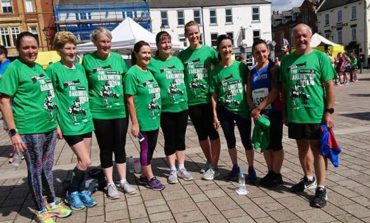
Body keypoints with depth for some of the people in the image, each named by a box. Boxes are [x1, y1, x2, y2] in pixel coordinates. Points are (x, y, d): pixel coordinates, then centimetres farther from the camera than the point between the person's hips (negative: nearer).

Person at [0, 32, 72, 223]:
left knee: (47, 167, 17)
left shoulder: (38, 68, 12)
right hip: (30, 130, -7)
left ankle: (52, 203, 32)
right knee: (35, 170, 7)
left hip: (49, 127, 7)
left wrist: (56, 123, 17)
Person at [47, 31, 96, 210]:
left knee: (84, 161, 12)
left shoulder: (80, 68, 9)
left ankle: (82, 190, 31)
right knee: (85, 161, -7)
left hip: (86, 121, 6)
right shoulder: (53, 70, -8)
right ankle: (72, 192, 15)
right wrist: (56, 123, -8)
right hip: (69, 123, -5)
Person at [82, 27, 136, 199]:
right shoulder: (88, 59, -2)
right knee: (106, 149, 8)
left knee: (120, 147, 11)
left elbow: (126, 82, 12)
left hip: (120, 110, 2)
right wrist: (88, 104, -3)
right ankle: (110, 183, 23)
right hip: (99, 112, -2)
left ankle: (123, 181, 26)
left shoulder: (118, 58, 5)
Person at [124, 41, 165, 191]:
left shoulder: (149, 72, 9)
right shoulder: (132, 73, -13)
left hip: (154, 119, 7)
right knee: (145, 148, 6)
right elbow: (130, 100, -15)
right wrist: (134, 123, -17)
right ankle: (150, 178, 19)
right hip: (143, 120, -7)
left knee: (151, 148, 15)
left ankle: (144, 176, 30)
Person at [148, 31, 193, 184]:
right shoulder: (152, 63, -5)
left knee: (180, 138, 12)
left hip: (182, 106, 4)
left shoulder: (178, 60, 8)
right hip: (165, 109, -3)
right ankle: (172, 170, 20)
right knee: (169, 140, 7)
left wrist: (185, 98, 15)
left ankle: (181, 168, 25)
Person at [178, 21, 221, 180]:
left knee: (213, 133, 3)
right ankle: (209, 162, 32)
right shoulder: (182, 55, 5)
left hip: (209, 99, -3)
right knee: (202, 134, 14)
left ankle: (214, 167, 13)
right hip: (192, 101, 3)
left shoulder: (209, 51, -2)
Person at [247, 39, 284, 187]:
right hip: (259, 114, 6)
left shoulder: (273, 68, -6)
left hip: (274, 112, -6)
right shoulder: (252, 73, 10)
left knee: (275, 143, 2)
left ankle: (277, 175, 16)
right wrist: (254, 110, -9)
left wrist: (259, 108, -20)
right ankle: (270, 173, 26)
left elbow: (275, 91, -17)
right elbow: (248, 95, 8)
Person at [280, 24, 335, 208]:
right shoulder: (287, 60, 6)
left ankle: (321, 189, 13)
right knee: (302, 147, 17)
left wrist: (329, 111, -10)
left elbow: (330, 85, -5)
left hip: (316, 113, -4)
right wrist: (285, 112, 10)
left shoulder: (320, 57, -4)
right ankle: (309, 178, 37)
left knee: (318, 149, 4)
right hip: (294, 114, 4)